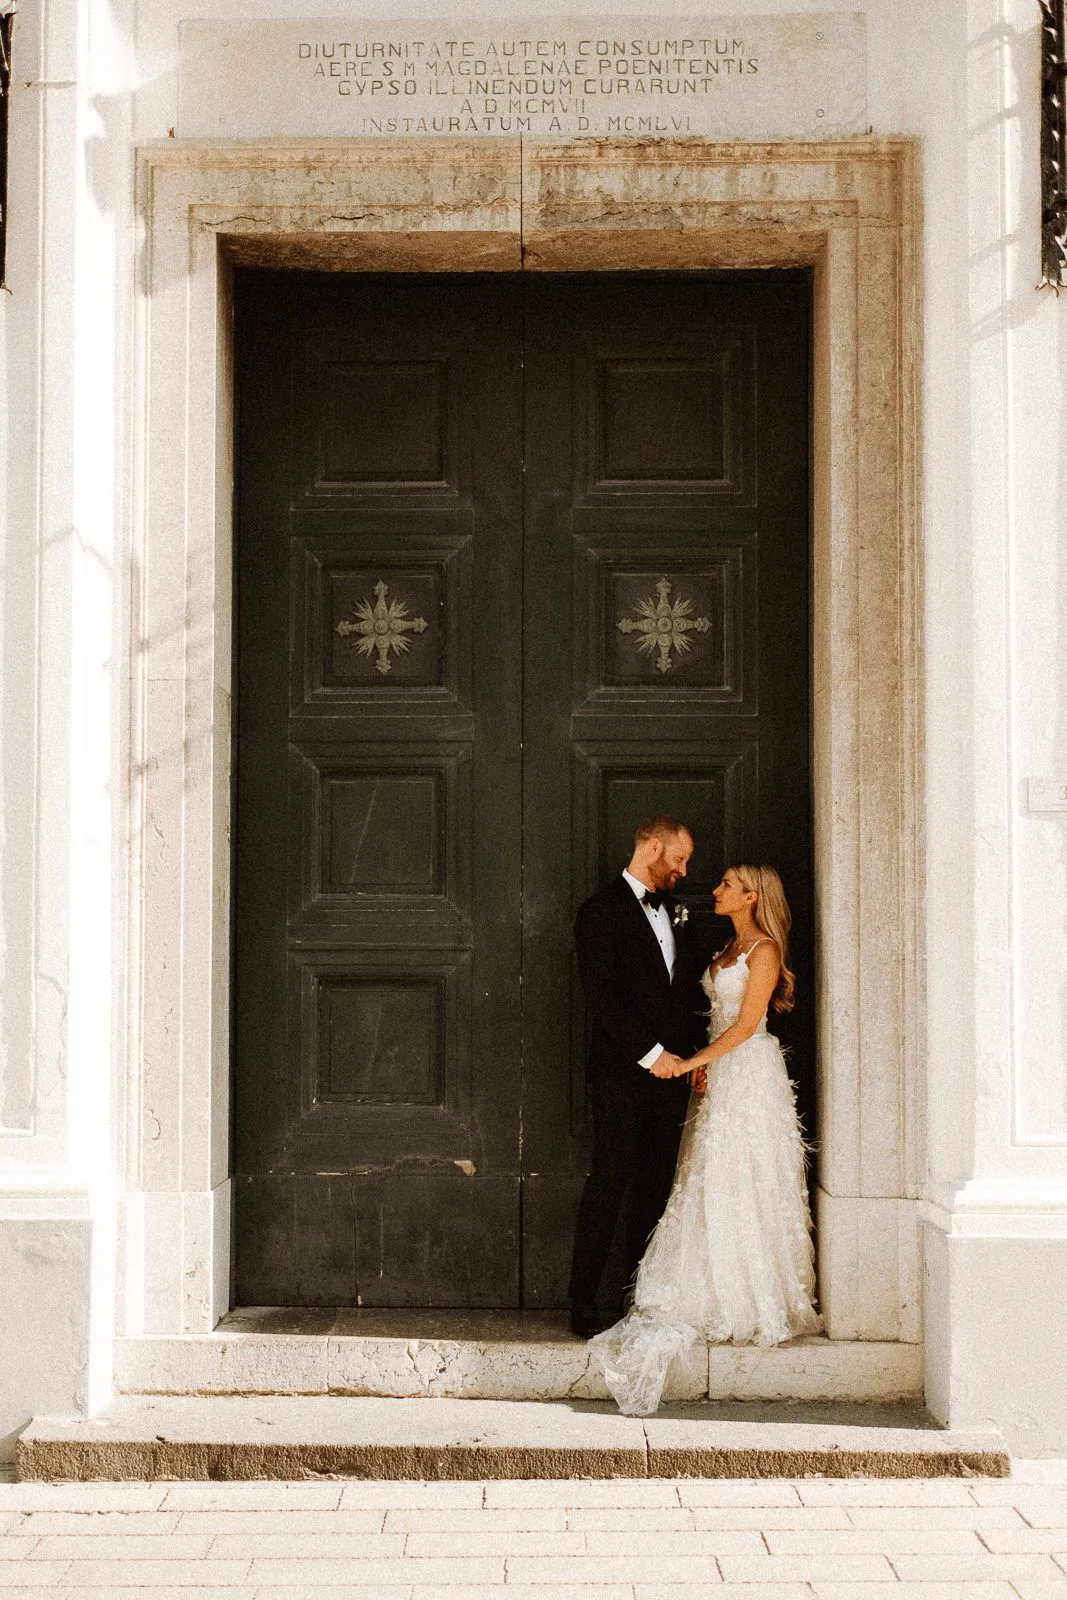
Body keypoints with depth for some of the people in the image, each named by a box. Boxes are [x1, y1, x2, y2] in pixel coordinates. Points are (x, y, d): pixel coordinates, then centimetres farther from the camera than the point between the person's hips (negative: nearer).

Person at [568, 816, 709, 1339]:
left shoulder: (674, 912, 17)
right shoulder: (601, 912, -6)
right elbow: (604, 997, -13)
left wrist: (695, 1052, 8)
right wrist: (651, 1054, -16)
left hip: (670, 1070, 7)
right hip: (622, 1074, -6)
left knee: (655, 1186, 8)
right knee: (608, 1186, -5)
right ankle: (583, 1304, 1)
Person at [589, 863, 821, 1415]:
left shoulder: (765, 949, -10)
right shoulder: (729, 948, 17)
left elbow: (747, 1022, -14)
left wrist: (695, 1059, -13)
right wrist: (702, 1067, 0)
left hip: (749, 1075, -8)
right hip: (719, 1076, 8)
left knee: (739, 1188, -6)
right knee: (714, 1188, 6)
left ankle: (757, 1306, 3)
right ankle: (722, 1301, 10)